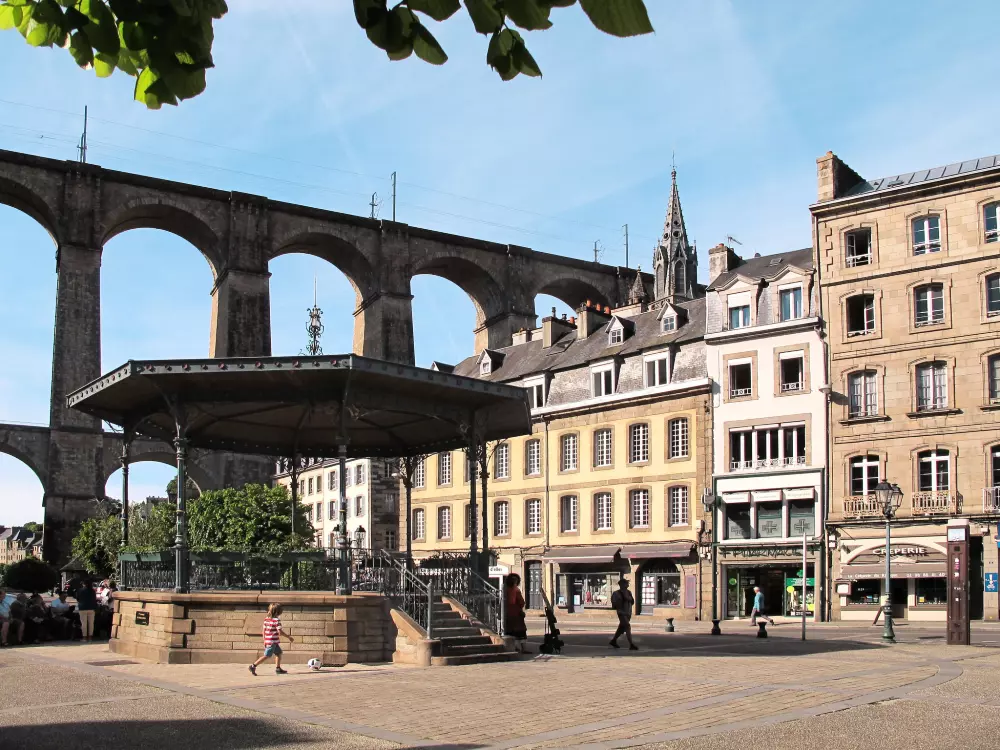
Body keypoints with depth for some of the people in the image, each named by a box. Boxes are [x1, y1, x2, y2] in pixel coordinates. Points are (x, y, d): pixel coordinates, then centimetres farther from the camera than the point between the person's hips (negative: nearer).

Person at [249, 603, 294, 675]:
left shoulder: (266, 619, 7)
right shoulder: (277, 620, -16)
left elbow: (264, 630, 10)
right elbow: (280, 632, -19)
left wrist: (264, 641, 18)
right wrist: (289, 637, -10)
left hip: (267, 640, 9)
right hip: (272, 641, -9)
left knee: (278, 653, 18)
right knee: (267, 656, -3)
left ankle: (278, 669, 21)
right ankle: (253, 666, -3)